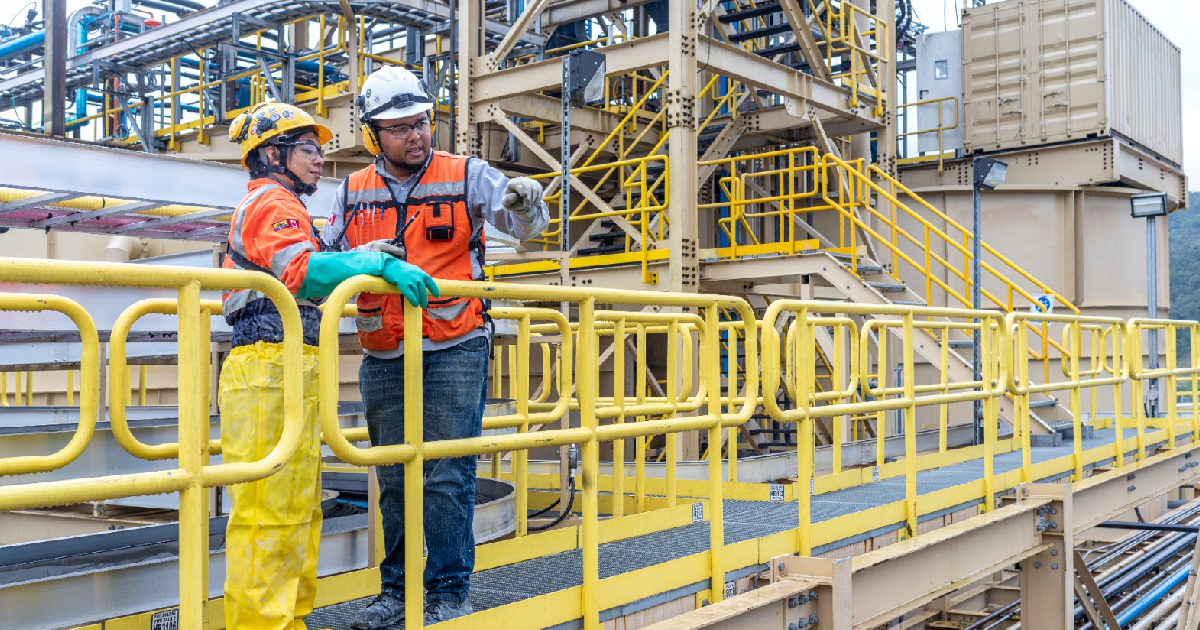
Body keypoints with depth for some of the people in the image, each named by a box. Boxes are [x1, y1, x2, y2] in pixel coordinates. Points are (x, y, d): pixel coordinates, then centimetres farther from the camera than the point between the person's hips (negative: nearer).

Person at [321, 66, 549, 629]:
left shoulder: (465, 176, -1)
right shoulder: (354, 192, 8)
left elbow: (525, 224, -7)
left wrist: (526, 203, -30)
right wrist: (361, 259, -13)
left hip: (454, 353, -4)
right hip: (383, 361, 4)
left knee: (448, 476, -3)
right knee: (393, 479, 11)